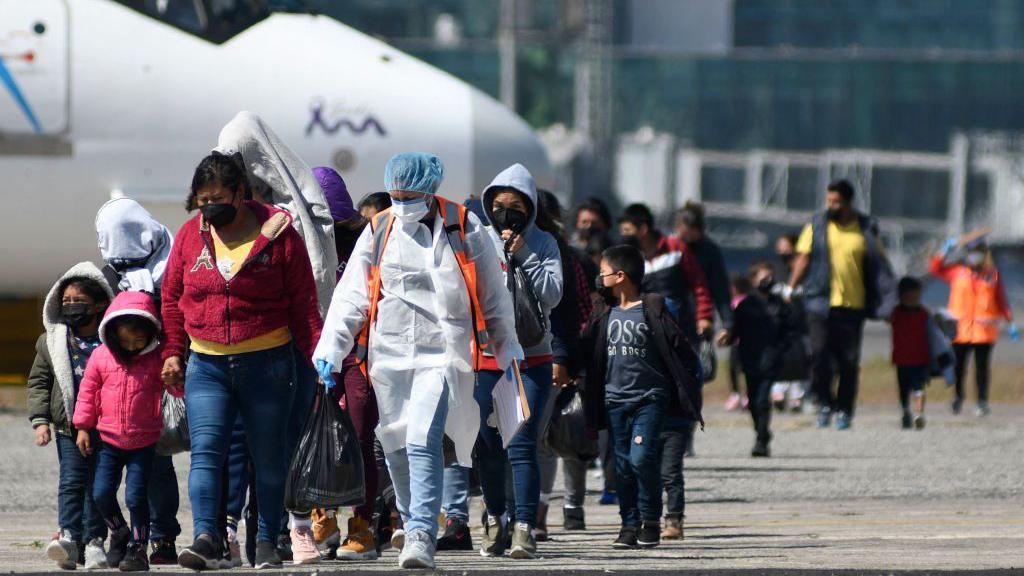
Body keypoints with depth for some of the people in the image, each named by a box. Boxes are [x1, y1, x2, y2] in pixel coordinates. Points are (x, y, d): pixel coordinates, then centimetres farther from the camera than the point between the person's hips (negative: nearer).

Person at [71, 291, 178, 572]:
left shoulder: (156, 359, -4)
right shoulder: (101, 357, -1)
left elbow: (179, 390, 0)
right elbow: (88, 392, 7)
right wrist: (83, 427, 6)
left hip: (144, 441, -3)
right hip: (108, 440, 3)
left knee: (136, 496, -7)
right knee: (102, 493, 0)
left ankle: (137, 548, 5)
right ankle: (119, 533, 26)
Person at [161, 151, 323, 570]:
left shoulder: (279, 236, -5)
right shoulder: (191, 235, 4)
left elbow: (303, 304, -2)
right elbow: (172, 298, 13)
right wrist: (172, 352, 6)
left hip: (267, 364, -2)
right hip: (206, 366, 2)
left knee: (269, 458, 7)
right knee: (205, 451, -13)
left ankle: (267, 542, 17)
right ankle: (205, 538, -22)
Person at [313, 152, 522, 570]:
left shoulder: (464, 229, 2)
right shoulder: (378, 233, 7)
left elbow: (493, 295, 11)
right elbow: (352, 295, 4)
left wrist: (506, 347, 15)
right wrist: (331, 345, -8)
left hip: (443, 352, -4)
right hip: (388, 354, 4)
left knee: (423, 440, -18)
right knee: (396, 444, 12)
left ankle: (422, 536, -22)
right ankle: (412, 520, 34)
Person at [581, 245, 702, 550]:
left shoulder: (652, 311, -7)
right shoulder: (604, 314, 9)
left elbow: (681, 352, -5)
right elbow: (588, 353, 14)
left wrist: (687, 395, -6)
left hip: (650, 398, -5)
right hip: (615, 397, 5)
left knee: (642, 457, -16)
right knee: (623, 465, 5)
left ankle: (651, 521, -4)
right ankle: (629, 524, 12)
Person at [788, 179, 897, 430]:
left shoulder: (866, 230, 5)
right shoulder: (817, 226, 5)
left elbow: (878, 266, 10)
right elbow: (803, 258, 6)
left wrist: (884, 302, 3)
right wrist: (791, 288, -3)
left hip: (853, 304, 0)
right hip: (820, 303, 0)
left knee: (849, 362, 3)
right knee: (820, 354, -9)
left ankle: (844, 410, 13)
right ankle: (825, 403, 9)